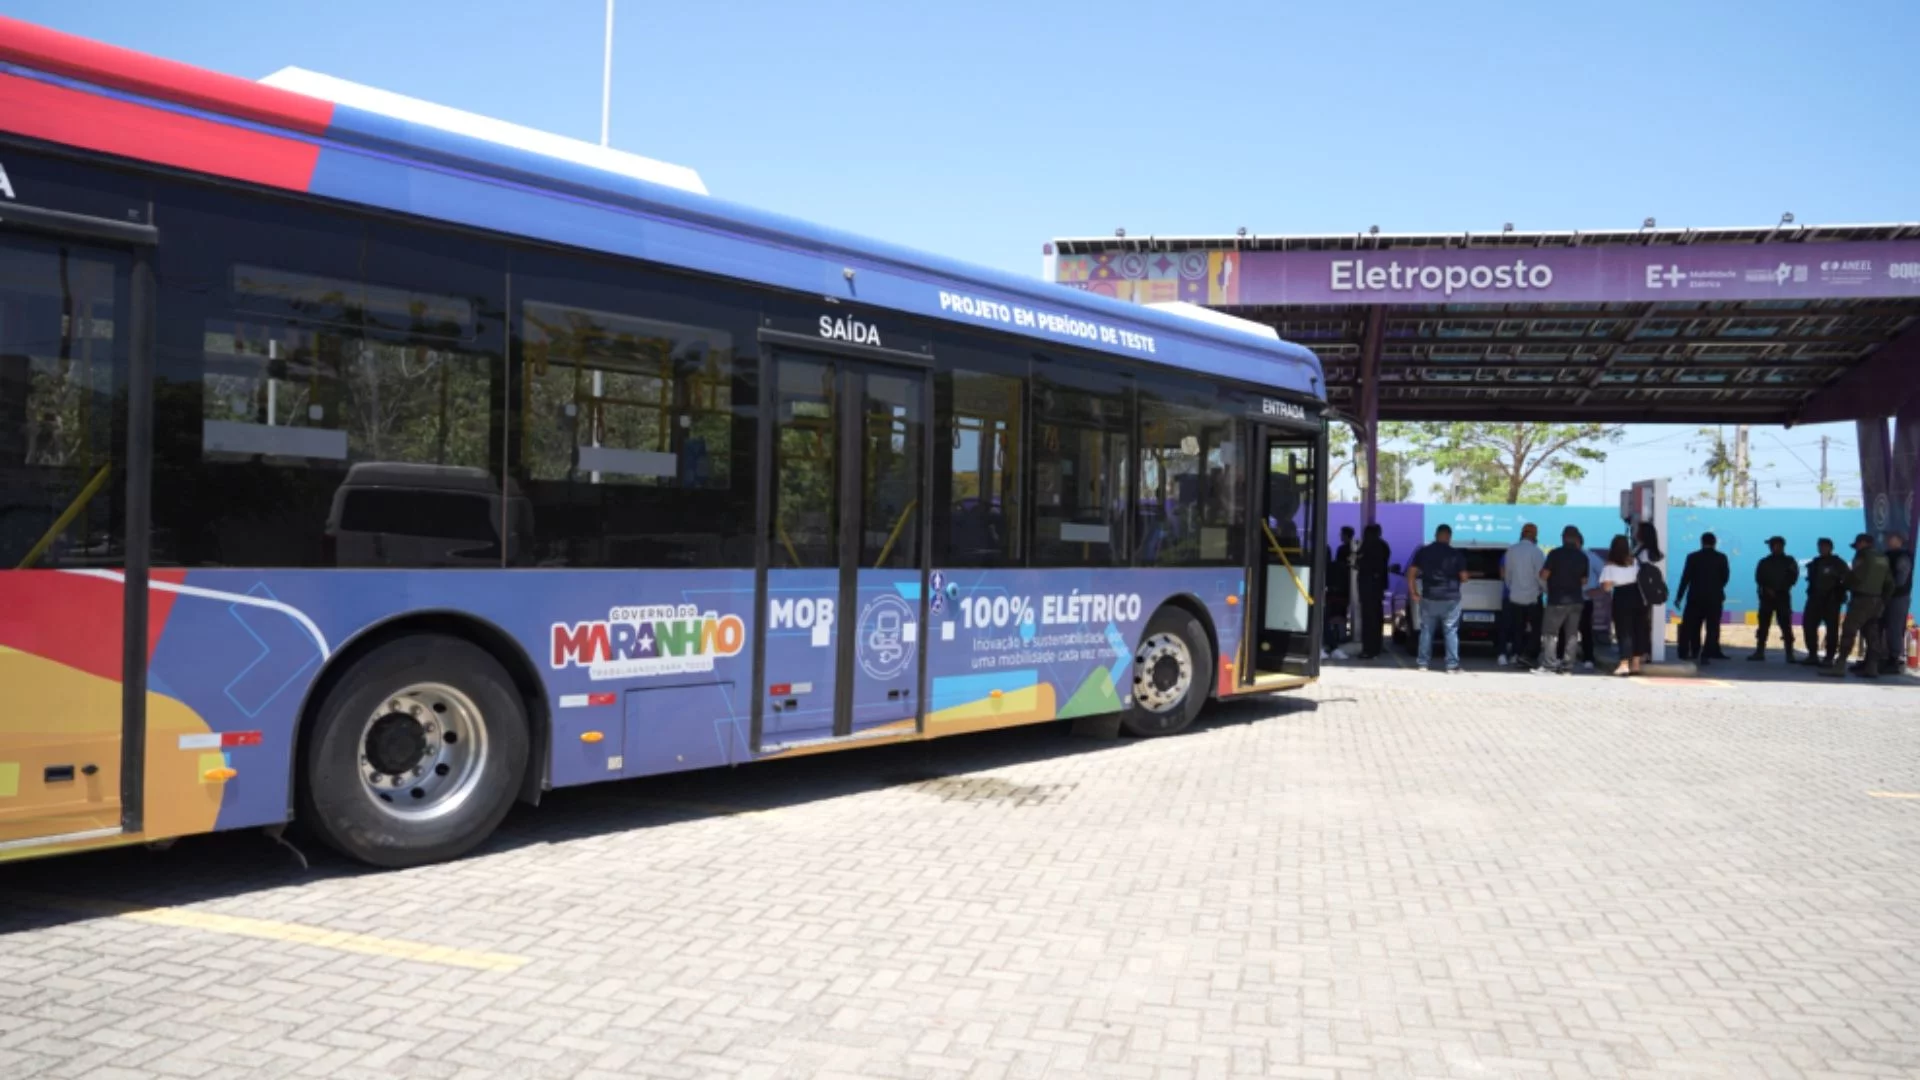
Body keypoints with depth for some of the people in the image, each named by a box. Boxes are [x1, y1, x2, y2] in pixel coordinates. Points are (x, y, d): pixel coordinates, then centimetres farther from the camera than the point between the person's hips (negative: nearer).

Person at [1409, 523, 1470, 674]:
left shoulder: (1423, 552, 2)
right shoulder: (1456, 554, -4)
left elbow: (1411, 574, 0)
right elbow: (1464, 578, -3)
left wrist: (1414, 594, 7)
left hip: (1428, 599, 2)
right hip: (1450, 599, -2)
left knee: (1426, 631, 10)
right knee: (1451, 632, 3)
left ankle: (1423, 663, 12)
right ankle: (1452, 665, 1)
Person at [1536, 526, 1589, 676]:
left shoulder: (1555, 554, -11)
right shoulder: (1582, 557, 5)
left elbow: (1544, 575, -12)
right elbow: (1584, 580, 10)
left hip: (1557, 600, -5)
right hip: (1576, 600, 5)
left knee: (1549, 633, -1)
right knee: (1571, 634, 8)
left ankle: (1548, 664, -9)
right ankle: (1567, 666, 6)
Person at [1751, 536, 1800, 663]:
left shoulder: (1789, 561, 8)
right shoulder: (1764, 562, 12)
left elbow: (1793, 578, 1)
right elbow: (1759, 578, 3)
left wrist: (1779, 589, -12)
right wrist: (1768, 589, -13)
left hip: (1783, 597, -2)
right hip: (1766, 597, 2)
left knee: (1786, 626, -7)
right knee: (1763, 625, 1)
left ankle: (1790, 654, -6)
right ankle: (1759, 652, 4)